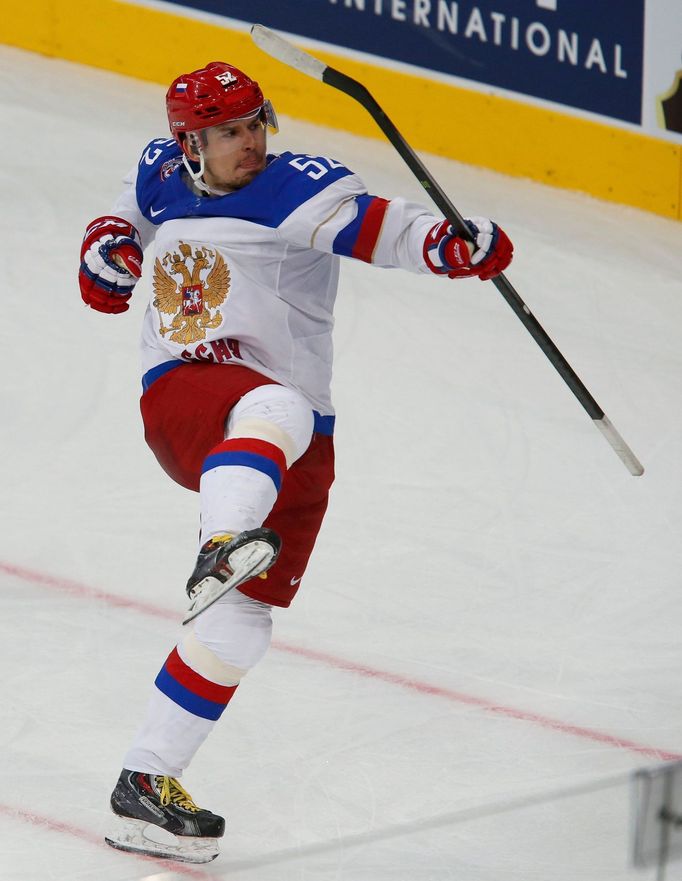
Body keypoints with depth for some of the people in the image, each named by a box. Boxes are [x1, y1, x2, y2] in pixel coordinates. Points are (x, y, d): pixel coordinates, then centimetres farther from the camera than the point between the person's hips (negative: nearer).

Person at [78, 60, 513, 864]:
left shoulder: (295, 187, -5)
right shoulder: (162, 175, 10)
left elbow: (373, 225, -20)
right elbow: (131, 212, 31)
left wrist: (449, 245, -41)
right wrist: (108, 243, 7)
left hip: (294, 436, 1)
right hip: (181, 395, -1)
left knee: (239, 620, -3)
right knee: (273, 413, -38)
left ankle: (146, 784, 2)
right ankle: (222, 548, -67)